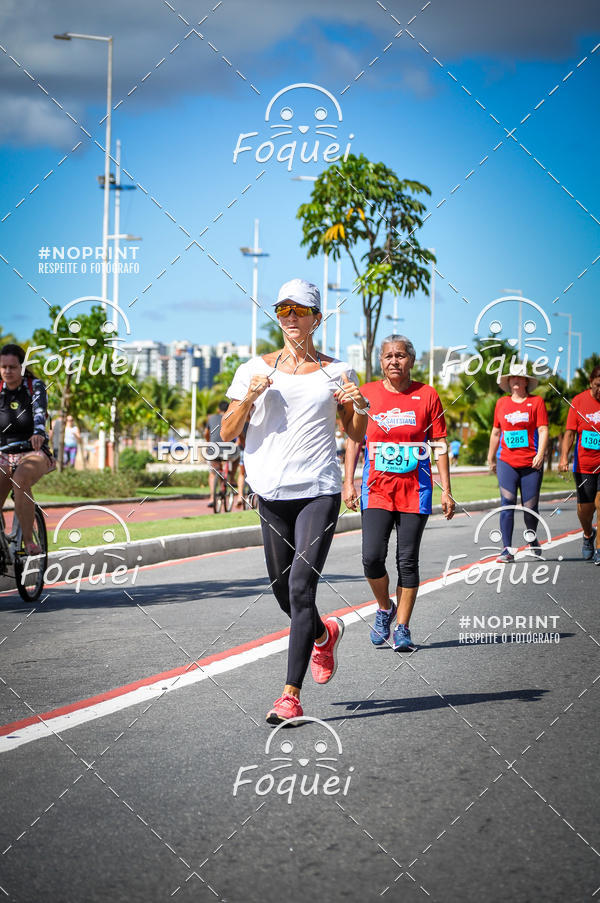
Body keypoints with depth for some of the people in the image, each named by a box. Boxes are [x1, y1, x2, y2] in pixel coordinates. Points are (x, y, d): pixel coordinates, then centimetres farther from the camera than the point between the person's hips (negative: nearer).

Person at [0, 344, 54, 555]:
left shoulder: (35, 386, -7)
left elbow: (39, 411, -26)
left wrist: (38, 433, -47)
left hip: (34, 453, -4)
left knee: (20, 479, -37)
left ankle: (28, 541, -35)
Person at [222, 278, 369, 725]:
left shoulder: (335, 371, 6)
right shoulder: (256, 369, 7)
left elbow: (356, 435, 14)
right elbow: (228, 433, 5)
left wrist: (360, 407, -7)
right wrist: (250, 398, -12)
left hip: (319, 491, -3)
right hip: (272, 492, 3)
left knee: (301, 588, -14)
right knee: (283, 592, 10)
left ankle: (291, 693, -12)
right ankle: (326, 632, 44)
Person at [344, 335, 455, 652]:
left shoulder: (426, 395, 1)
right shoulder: (367, 394, 3)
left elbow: (440, 444, 3)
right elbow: (354, 439, 9)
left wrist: (446, 490, -1)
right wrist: (348, 482, 0)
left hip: (415, 491, 0)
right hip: (377, 490, 1)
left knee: (407, 561, 0)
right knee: (372, 557, -10)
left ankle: (402, 629, 10)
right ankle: (385, 608, 17)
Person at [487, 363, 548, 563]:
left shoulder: (536, 402, 3)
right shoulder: (502, 403, 11)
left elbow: (543, 430, -3)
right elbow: (496, 432, 19)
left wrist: (540, 453, -16)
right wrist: (491, 459, 21)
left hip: (531, 463, -2)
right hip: (506, 462, 2)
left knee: (530, 506, 3)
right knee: (507, 504, -8)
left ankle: (532, 538, 32)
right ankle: (507, 550, -8)